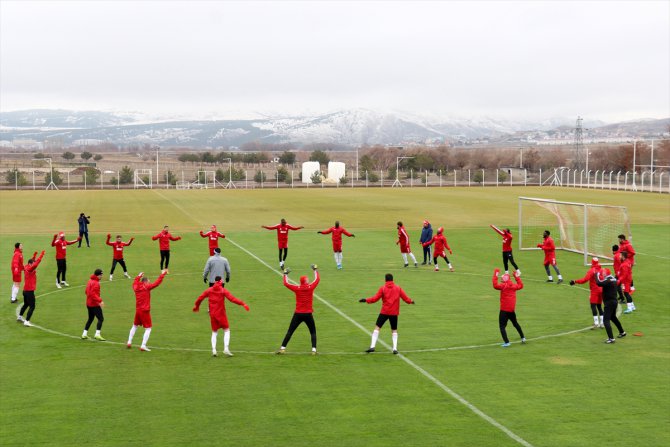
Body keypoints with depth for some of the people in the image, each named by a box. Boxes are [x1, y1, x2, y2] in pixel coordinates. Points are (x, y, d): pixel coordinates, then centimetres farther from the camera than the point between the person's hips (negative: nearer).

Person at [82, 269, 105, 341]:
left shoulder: (90, 281, 12)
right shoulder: (95, 283, -18)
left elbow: (86, 291, 20)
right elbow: (93, 294, -27)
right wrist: (100, 300, -31)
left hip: (89, 304, 10)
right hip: (94, 304, -10)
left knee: (90, 319, 20)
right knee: (101, 319, -9)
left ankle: (84, 334, 23)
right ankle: (97, 334, -18)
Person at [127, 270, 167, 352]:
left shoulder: (136, 288, 4)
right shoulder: (146, 287, -12)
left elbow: (135, 282, 27)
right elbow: (156, 283, -14)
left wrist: (138, 276, 41)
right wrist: (162, 274, -5)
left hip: (137, 311, 7)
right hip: (145, 311, -7)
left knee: (135, 326, 24)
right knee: (148, 329, -1)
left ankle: (129, 342, 25)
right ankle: (143, 345, -10)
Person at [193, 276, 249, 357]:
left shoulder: (209, 290, 2)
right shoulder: (223, 291, -8)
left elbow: (200, 298, 6)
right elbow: (232, 299, -17)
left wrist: (196, 305, 25)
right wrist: (243, 304, -19)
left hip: (212, 314, 3)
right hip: (221, 314, -3)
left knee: (214, 332, 14)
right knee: (226, 330, 7)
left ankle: (213, 349, 1)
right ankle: (226, 348, -7)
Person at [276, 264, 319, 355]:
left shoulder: (297, 288, -5)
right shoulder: (311, 287, -5)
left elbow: (286, 283, 6)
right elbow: (317, 279, 12)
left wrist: (285, 274, 20)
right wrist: (315, 270, 26)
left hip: (298, 314, 0)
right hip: (308, 314, 0)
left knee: (290, 332, 7)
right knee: (313, 332, 13)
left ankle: (282, 348, 4)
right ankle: (314, 350, 1)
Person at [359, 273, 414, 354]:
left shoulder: (383, 288, -4)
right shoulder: (398, 288, 3)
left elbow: (375, 298, -8)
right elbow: (405, 298, 4)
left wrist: (366, 300, 2)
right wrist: (411, 301, 24)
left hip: (384, 312, -2)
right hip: (394, 312, 2)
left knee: (377, 327, 4)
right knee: (394, 330, 15)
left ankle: (372, 346, -6)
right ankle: (395, 348, 5)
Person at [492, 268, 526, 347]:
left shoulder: (504, 286, -14)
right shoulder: (513, 285, 6)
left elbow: (495, 285, -30)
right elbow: (520, 285, 26)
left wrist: (495, 275, -24)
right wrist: (517, 277, 32)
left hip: (504, 310, -7)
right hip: (512, 309, 7)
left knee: (502, 326, -5)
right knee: (515, 323, 27)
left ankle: (506, 342, -16)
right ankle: (523, 338, 35)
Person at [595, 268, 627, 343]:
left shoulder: (608, 281, -20)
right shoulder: (613, 279, 9)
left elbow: (598, 283, -29)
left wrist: (597, 275, -12)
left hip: (609, 303, -10)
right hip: (614, 301, 10)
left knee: (606, 320, -11)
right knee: (613, 317, 30)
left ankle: (611, 338, -16)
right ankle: (622, 332, 44)